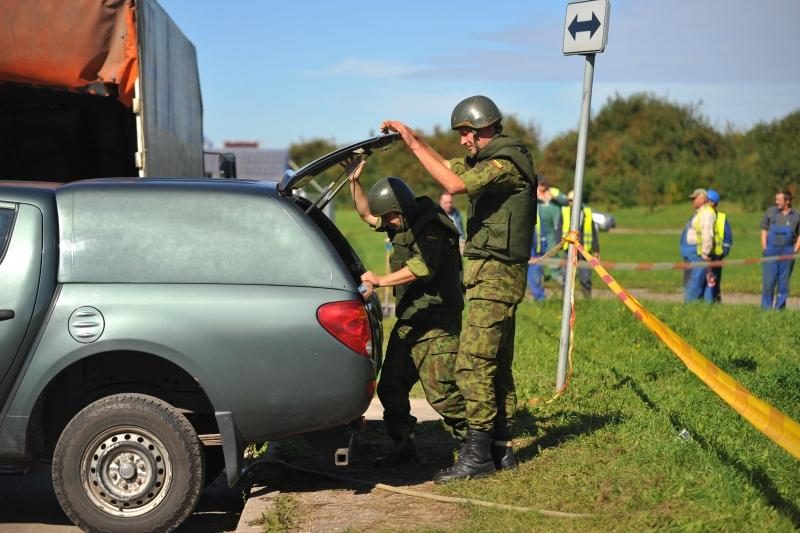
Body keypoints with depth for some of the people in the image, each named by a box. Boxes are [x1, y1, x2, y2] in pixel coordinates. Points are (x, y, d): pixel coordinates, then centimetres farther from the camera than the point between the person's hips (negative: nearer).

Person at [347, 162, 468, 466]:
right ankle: (403, 448, 20)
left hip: (436, 323, -10)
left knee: (442, 391, -13)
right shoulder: (404, 224, 13)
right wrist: (354, 181, 13)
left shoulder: (431, 227, -16)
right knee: (390, 387, 10)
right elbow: (367, 214, 25)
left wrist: (380, 281, -34)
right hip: (408, 321, 10)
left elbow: (422, 267, -31)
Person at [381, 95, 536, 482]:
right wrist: (411, 138, 14)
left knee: (474, 365, -11)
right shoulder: (488, 161, 17)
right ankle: (501, 450, 20)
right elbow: (449, 167, 27)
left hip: (494, 276, -11)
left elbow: (454, 184, -26)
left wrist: (414, 144, -18)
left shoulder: (506, 163, -14)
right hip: (496, 275, 11)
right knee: (497, 366, 13)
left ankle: (477, 456, -8)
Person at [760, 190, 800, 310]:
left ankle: (780, 307, 13)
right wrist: (764, 248, 2)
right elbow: (764, 230, 10)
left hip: (787, 253, 0)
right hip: (771, 252, 0)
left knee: (784, 282, 5)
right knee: (768, 281, -4)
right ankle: (766, 307, 4)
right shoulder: (770, 212, 5)